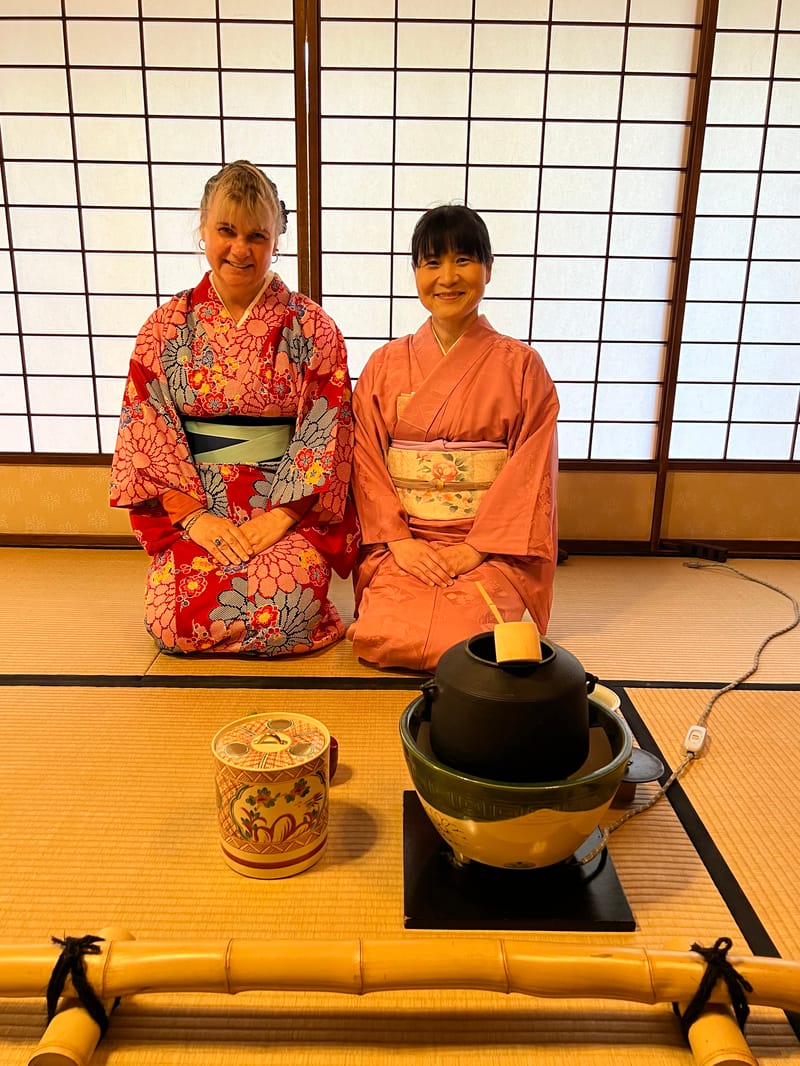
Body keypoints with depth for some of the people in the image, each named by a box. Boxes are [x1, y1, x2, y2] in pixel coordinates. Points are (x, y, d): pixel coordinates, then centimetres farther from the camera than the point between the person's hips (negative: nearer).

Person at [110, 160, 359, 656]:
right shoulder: (166, 327, 6)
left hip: (292, 508, -1)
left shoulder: (311, 328, 1)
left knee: (280, 609, -25)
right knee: (173, 618, -20)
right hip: (191, 507, 2)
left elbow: (326, 432, -3)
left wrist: (280, 515, -14)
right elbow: (145, 430, 2)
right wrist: (194, 515, -10)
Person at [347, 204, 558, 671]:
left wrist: (476, 547, -13)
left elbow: (532, 469, -4)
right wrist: (399, 540, -10)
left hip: (491, 547, -1)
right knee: (380, 639, -21)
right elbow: (367, 461, 3)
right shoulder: (385, 365, 8)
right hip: (402, 544, 2)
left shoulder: (521, 365, 2)